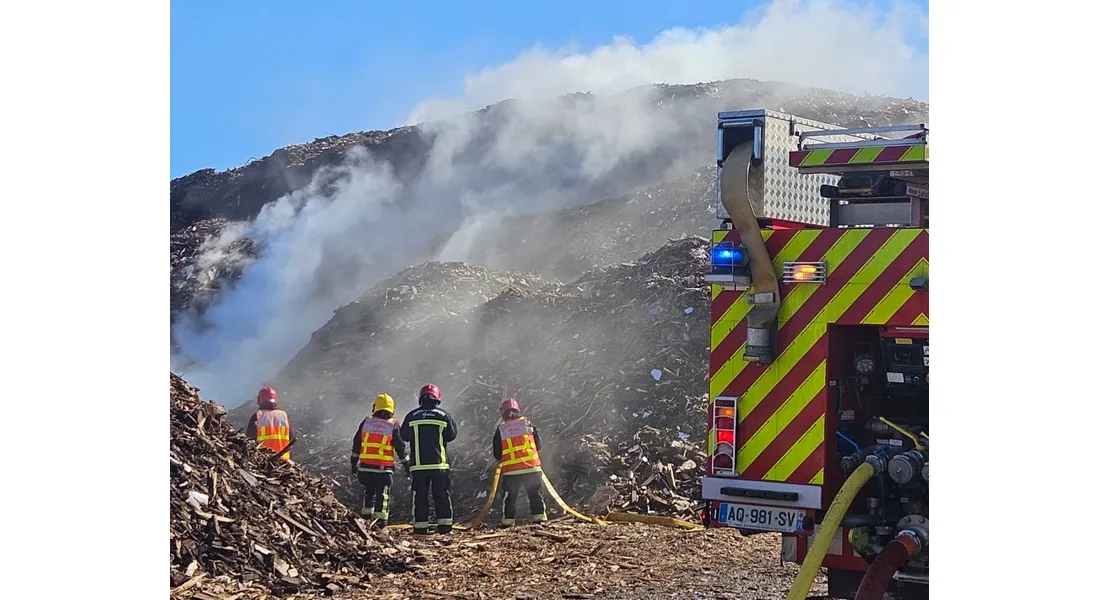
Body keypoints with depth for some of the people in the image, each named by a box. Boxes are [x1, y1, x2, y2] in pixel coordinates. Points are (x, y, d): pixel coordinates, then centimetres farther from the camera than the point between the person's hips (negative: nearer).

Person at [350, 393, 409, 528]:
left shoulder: (366, 423, 6)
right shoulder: (394, 426, -2)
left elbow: (356, 445, 10)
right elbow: (400, 447, 0)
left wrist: (353, 464, 18)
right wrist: (407, 464, 11)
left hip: (365, 466, 2)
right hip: (384, 468, -2)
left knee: (369, 492, 16)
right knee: (382, 495, 5)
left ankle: (366, 517, 11)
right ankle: (381, 522, 3)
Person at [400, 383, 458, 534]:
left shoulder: (412, 416, -1)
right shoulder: (443, 415, -2)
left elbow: (404, 435, 7)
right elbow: (452, 435, 6)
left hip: (418, 464, 0)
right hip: (439, 463, 0)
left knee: (420, 495, 4)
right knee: (442, 495, 7)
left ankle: (420, 526, 1)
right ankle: (445, 524, 5)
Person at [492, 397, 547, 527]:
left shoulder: (500, 430, -1)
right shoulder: (527, 423, 2)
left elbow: (497, 454, 3)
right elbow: (539, 445, 8)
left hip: (510, 471, -1)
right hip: (532, 468, 1)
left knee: (510, 498, 10)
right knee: (535, 495, 11)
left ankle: (507, 522, 10)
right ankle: (540, 518, 9)